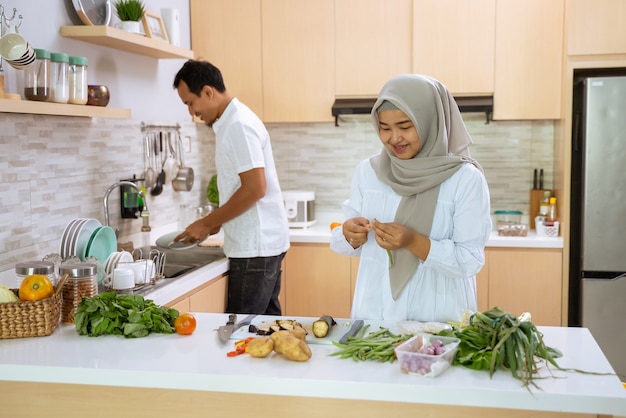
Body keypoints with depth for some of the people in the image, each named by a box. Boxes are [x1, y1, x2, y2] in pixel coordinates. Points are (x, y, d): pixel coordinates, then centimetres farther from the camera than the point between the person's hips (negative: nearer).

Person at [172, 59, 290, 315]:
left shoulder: (238, 124, -15)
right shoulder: (231, 122, 15)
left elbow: (255, 189, -22)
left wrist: (207, 224, -14)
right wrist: (214, 224, 13)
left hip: (255, 247, -10)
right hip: (261, 243, 10)